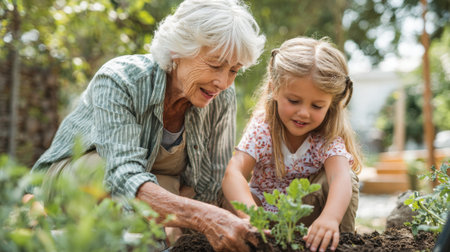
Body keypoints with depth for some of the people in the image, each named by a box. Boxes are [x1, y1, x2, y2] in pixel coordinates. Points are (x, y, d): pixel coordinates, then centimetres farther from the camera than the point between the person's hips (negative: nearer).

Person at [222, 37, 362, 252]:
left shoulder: (329, 137, -20)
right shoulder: (262, 127, -20)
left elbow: (341, 178, -40)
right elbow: (234, 173, -34)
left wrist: (329, 218, -63)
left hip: (308, 217, 0)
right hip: (265, 212, 0)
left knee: (333, 178, -27)